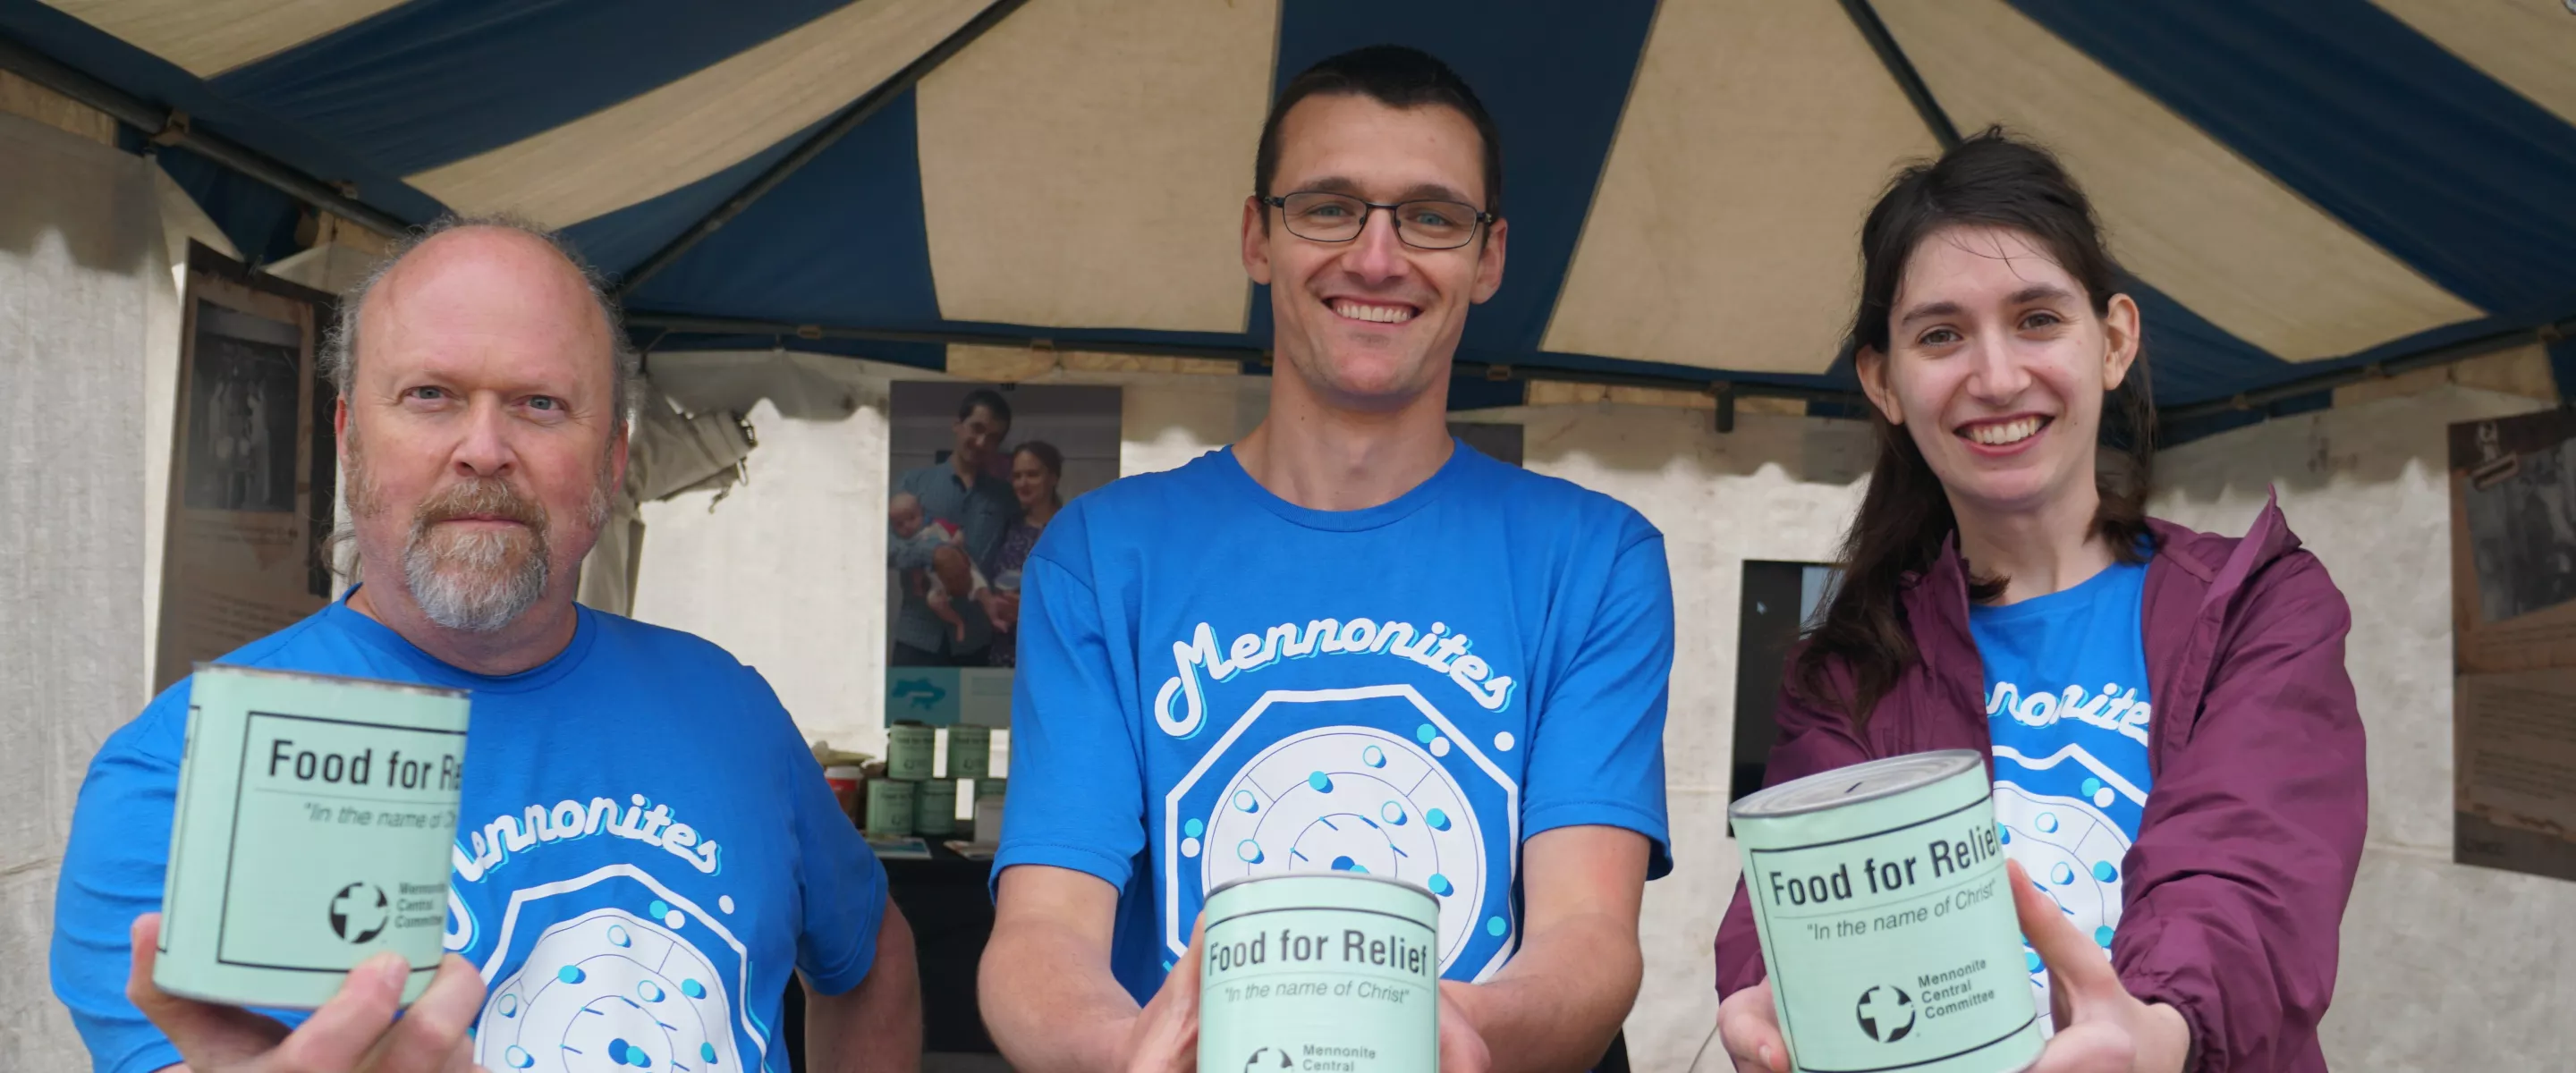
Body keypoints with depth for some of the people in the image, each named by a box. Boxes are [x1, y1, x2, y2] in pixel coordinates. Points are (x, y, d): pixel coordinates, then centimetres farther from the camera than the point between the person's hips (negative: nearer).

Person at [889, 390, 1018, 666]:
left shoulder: (1006, 497, 12)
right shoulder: (915, 482, 8)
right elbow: (881, 545, 0)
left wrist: (996, 595, -14)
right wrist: (931, 556, -17)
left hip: (975, 643, 1)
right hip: (919, 637, -1)